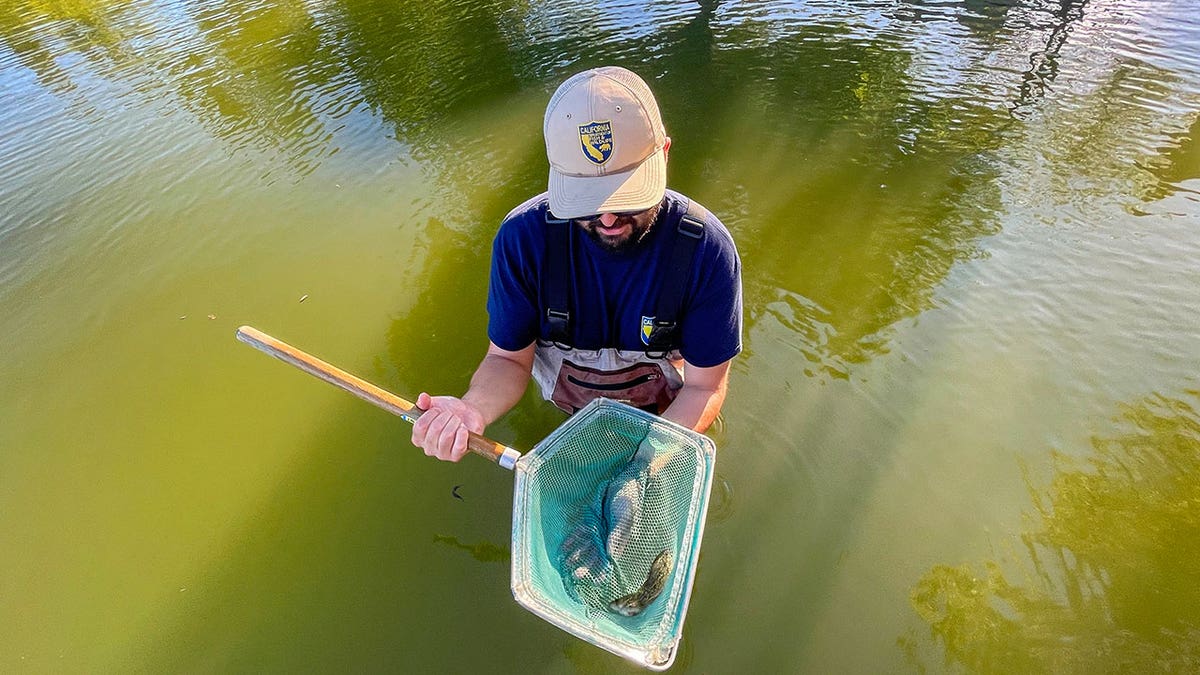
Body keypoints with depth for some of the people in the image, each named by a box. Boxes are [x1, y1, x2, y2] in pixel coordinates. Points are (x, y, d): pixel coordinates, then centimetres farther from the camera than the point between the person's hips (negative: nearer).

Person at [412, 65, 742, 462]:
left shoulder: (707, 249, -29)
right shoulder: (522, 237, -26)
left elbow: (705, 387, -20)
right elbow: (509, 357, -16)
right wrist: (473, 410, -39)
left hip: (665, 413, -1)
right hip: (561, 412, 3)